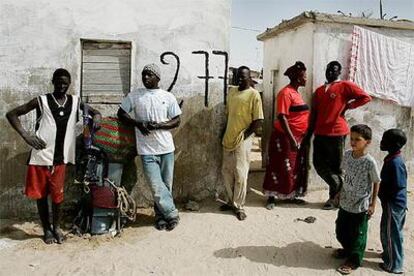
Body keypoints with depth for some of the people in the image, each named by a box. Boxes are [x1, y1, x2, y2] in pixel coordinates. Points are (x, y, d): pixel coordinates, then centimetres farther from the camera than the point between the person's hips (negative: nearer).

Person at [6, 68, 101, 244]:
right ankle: (46, 229, 25)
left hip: (60, 158, 1)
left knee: (57, 194, 6)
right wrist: (26, 135, -14)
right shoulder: (41, 101, -2)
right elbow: (11, 114, 0)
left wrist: (96, 117, -7)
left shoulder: (75, 101, 7)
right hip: (40, 156, -1)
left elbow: (94, 111, 18)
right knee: (40, 194, 8)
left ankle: (56, 227, 26)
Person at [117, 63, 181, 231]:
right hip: (147, 149, -1)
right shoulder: (134, 95, 4)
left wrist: (159, 125, -15)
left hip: (166, 148, 1)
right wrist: (138, 123, -8)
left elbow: (176, 121, 3)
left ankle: (161, 215, 26)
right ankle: (171, 213, 13)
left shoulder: (168, 97, 3)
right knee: (156, 186, -5)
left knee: (166, 184, 8)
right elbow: (121, 113, 9)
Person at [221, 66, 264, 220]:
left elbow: (258, 120, -12)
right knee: (226, 172, 12)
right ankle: (231, 201, 28)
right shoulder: (232, 91, 11)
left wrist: (244, 135, -13)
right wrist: (225, 133, 15)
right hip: (228, 138, 7)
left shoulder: (254, 94, -9)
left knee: (240, 174, -1)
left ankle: (239, 206, 12)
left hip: (242, 140, -7)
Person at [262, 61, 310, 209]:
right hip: (285, 137, -9)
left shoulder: (296, 92, 12)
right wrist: (291, 139, -26)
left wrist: (300, 138, 19)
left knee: (296, 168, 14)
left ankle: (290, 196, 26)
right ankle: (271, 197, 12)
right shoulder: (286, 93, -16)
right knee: (281, 168, 0)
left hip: (299, 138, 9)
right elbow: (282, 117, -22)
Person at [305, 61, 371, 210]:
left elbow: (365, 97, -6)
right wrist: (309, 134, 13)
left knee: (335, 166, 2)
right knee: (319, 164, 7)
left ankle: (335, 197, 18)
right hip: (320, 133, 6)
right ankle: (339, 189, 26)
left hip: (337, 133, -6)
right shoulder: (319, 90, 15)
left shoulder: (345, 85, -1)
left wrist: (347, 106, -7)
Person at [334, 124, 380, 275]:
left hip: (360, 206, -6)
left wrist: (373, 204, -8)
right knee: (340, 230, 20)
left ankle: (354, 260, 32)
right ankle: (348, 250, 46)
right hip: (345, 202, 6)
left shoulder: (370, 162, -22)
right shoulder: (347, 154, -5)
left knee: (357, 234, 11)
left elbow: (376, 183, -11)